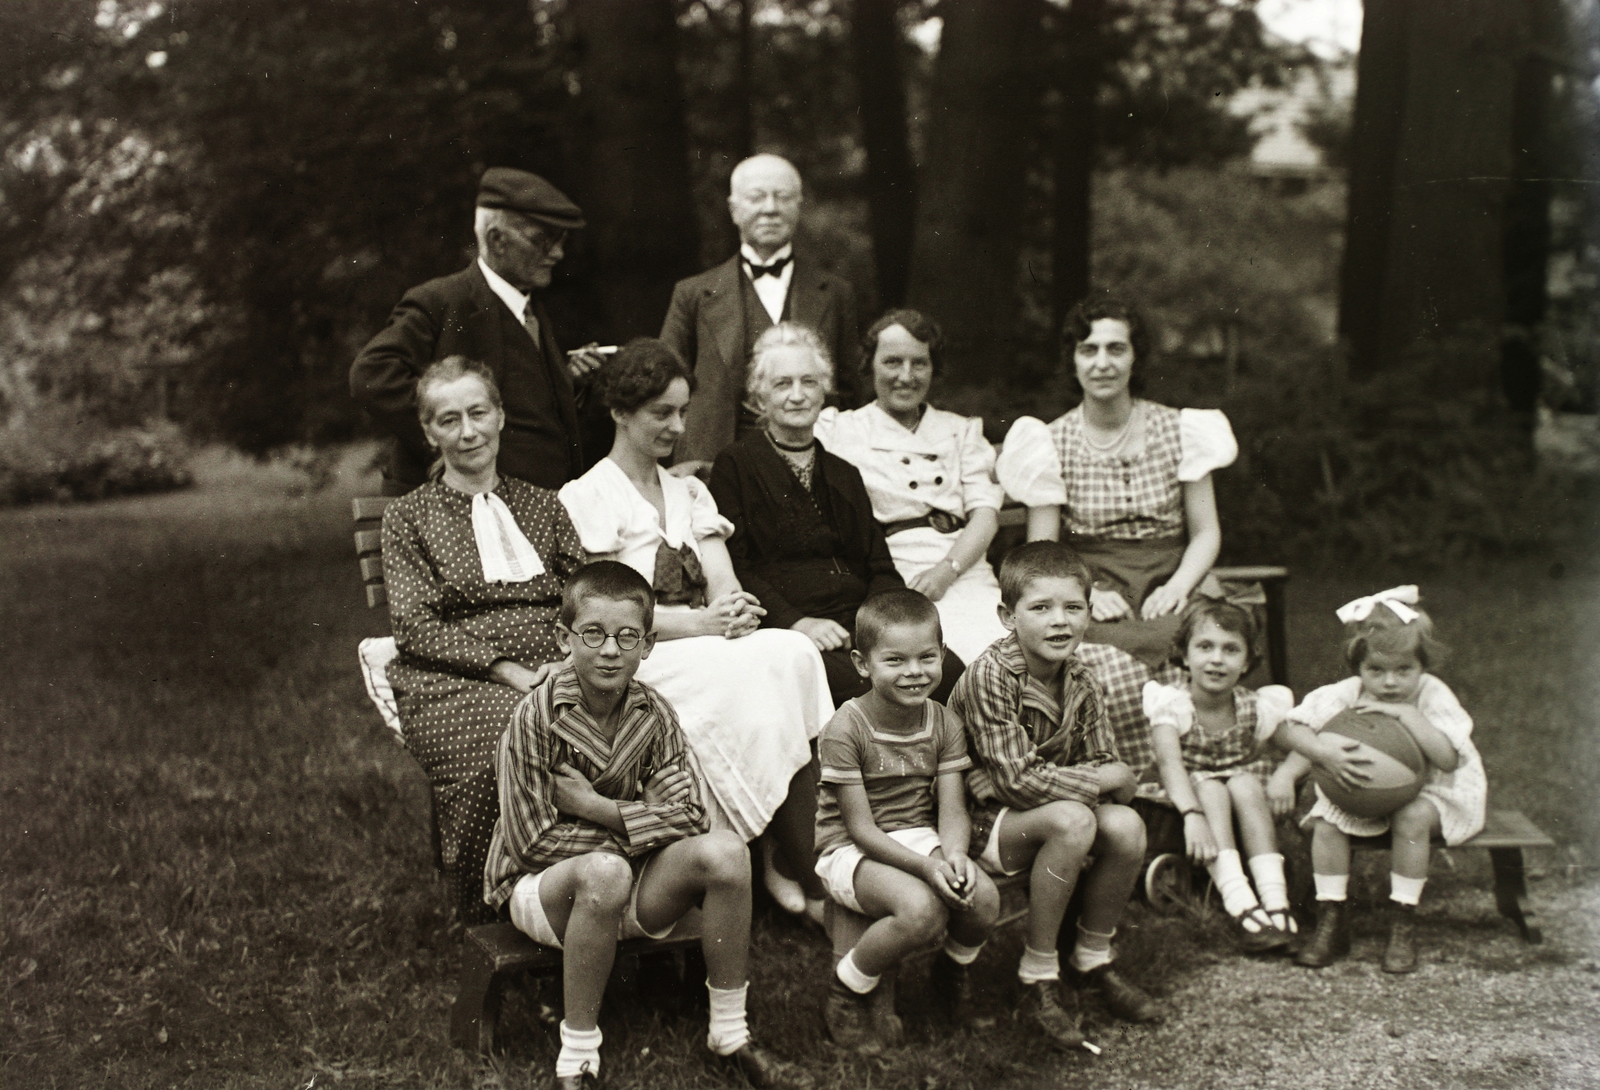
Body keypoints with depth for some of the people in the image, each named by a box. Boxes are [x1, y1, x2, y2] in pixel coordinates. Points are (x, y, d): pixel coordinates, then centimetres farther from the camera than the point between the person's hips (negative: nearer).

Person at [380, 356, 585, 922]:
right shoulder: (408, 516, 13)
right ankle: (492, 918, -18)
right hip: (454, 681, -2)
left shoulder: (541, 505, 24)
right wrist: (512, 673, -13)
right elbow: (414, 624, 0)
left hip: (554, 670, 3)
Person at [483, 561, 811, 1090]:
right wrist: (639, 824, -13)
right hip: (541, 889, -4)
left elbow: (688, 816, -12)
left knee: (724, 851, -22)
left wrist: (596, 808, -22)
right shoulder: (536, 716, -16)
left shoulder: (654, 714, -3)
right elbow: (531, 842, -17)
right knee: (604, 872, -38)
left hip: (634, 891, 4)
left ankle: (730, 1034, -7)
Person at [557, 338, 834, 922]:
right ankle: (807, 878, -27)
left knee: (794, 653, -27)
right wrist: (698, 622, -18)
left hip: (711, 649, 6)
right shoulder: (587, 497, 2)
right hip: (638, 660, -5)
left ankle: (788, 863, -30)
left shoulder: (691, 493, 22)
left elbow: (724, 582, 10)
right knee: (755, 674, -32)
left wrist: (735, 609, -15)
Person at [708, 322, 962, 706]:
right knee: (866, 684, -35)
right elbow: (734, 567, -2)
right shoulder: (736, 466, 8)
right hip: (785, 630, -5)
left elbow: (881, 567, 19)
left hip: (862, 623, 5)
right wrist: (795, 621, -17)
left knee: (949, 671, -24)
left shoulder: (844, 474, 25)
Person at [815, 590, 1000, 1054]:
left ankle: (952, 973, 12)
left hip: (920, 838, 5)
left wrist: (954, 855, -28)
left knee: (984, 898, -23)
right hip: (851, 851, -5)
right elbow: (861, 827, -17)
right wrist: (925, 865, -30)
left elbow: (952, 810, -4)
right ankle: (846, 992, -7)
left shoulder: (944, 724, 0)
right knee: (922, 908, -34)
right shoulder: (845, 729, -17)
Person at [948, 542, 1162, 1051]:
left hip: (1047, 809, 6)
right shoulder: (991, 675, -22)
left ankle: (1094, 960, 5)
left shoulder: (1081, 682, 0)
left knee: (1125, 826, -19)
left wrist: (1113, 779, -20)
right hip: (982, 822, -6)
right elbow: (1015, 780, -26)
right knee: (1072, 821, -32)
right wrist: (1101, 780, -19)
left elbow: (1102, 762, 4)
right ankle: (1038, 979, -19)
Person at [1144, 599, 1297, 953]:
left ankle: (1276, 903, -37)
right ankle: (1240, 904, -43)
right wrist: (1192, 815, -49)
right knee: (1211, 791, -32)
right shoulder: (1171, 704, -19)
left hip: (1247, 787, 2)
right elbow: (1170, 761, -34)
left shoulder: (1260, 706, -9)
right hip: (1192, 791, -2)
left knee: (1244, 784, -29)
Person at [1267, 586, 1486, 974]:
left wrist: (1407, 713, -37)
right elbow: (1289, 728, -23)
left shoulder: (1433, 697, -19)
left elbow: (1448, 759, -32)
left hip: (1432, 790, -2)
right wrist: (1326, 753, -40)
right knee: (1325, 820, -23)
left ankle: (1403, 928, -19)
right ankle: (1331, 923, -8)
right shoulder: (1346, 695, -16)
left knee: (1412, 818, -34)